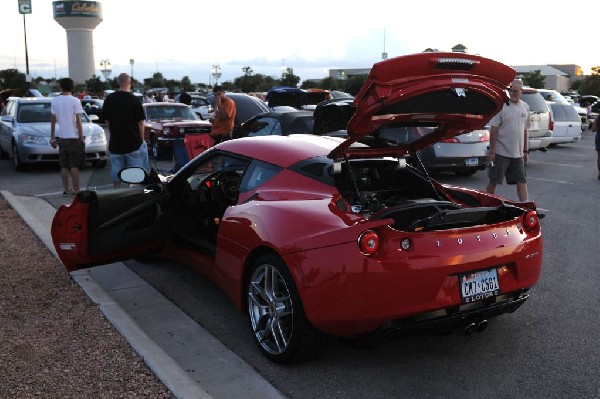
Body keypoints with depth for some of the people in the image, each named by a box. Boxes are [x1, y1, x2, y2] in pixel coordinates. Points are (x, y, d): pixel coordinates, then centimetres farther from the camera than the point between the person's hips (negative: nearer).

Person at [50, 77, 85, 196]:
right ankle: (76, 190, -2)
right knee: (74, 166, -2)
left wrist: (52, 137, 15)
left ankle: (66, 189, 13)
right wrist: (81, 138, -5)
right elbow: (78, 121, -10)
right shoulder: (75, 101, -8)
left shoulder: (55, 101, 4)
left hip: (61, 137, 4)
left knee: (64, 165, 10)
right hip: (73, 137, -4)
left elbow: (53, 120, 8)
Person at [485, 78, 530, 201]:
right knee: (493, 181, 2)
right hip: (501, 152, -6)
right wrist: (492, 151, -16)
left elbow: (524, 130, 18)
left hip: (518, 153, 6)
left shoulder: (525, 107, 10)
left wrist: (525, 150, 16)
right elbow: (494, 129, -12)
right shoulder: (501, 106, -9)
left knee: (522, 181, 6)